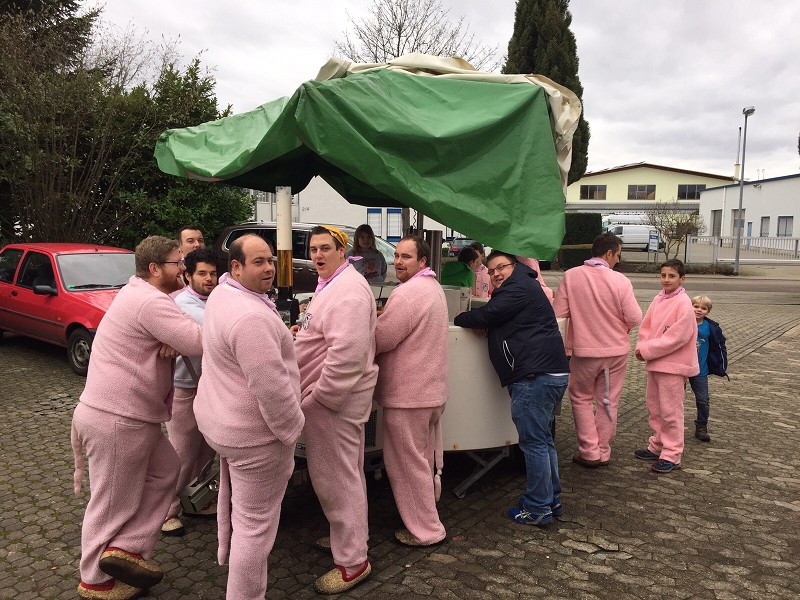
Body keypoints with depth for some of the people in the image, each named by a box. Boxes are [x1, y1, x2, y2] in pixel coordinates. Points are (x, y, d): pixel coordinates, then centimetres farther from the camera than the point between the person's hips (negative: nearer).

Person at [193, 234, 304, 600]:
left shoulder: (222, 293, 2)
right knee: (256, 522, 4)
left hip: (221, 418, 11)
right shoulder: (251, 317, -32)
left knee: (233, 495, 33)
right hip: (253, 431, -11)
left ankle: (228, 552, 58)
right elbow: (271, 387, -32)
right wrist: (292, 429, -18)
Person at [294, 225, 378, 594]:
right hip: (332, 396, 11)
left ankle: (352, 562, 13)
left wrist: (318, 398, -23)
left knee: (336, 478, -1)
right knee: (345, 474, 21)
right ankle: (350, 538, 38)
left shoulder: (348, 290, -21)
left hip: (333, 398, -11)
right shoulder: (332, 284, 14)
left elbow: (346, 355, -30)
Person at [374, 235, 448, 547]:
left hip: (408, 394, -10)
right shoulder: (433, 288, 12)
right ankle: (427, 516, 38)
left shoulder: (407, 293, -22)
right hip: (433, 389, 10)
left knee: (408, 464, 4)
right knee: (425, 459, 22)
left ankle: (425, 530, 16)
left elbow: (379, 340, -22)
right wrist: (381, 317, 2)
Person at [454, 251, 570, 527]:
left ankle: (537, 509, 2)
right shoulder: (524, 286, 24)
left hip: (536, 376, -11)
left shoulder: (518, 287, -8)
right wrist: (473, 320, 10)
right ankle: (551, 499, 28)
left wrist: (459, 319, 5)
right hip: (553, 373, 11)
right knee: (543, 439, 18)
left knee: (533, 441, -5)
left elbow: (487, 315, -12)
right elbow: (499, 320, 26)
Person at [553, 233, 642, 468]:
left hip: (583, 350, 0)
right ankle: (603, 452, 26)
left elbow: (558, 313, -10)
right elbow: (635, 318, -11)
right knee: (608, 402, 15)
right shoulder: (620, 280, -14)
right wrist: (620, 326, 11)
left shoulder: (571, 276, -12)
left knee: (581, 398, 18)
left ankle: (589, 451, 15)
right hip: (616, 350, 1)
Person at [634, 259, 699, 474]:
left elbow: (677, 337, -20)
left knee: (670, 411, 1)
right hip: (655, 363, 8)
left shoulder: (683, 304, -16)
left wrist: (647, 350, -18)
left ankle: (671, 455, 11)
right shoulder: (658, 299, 7)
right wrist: (642, 347, -7)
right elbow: (646, 326, 10)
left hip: (673, 365, -8)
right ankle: (657, 446, 32)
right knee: (654, 408, 17)